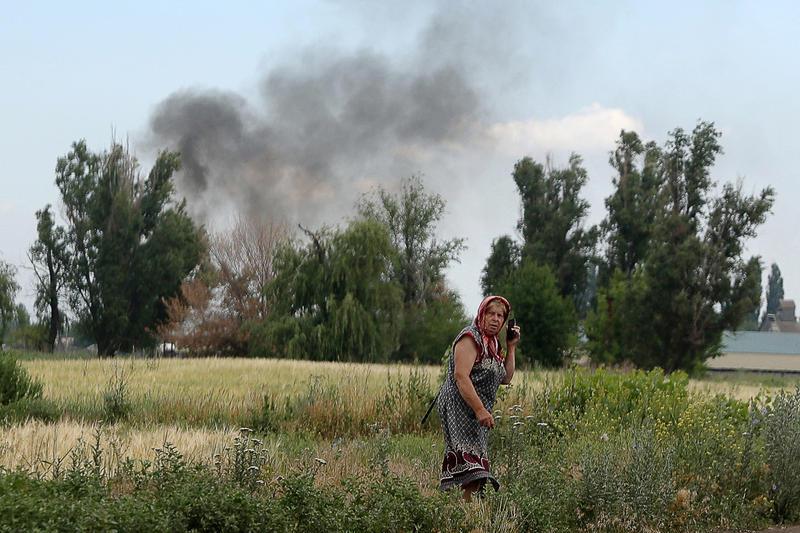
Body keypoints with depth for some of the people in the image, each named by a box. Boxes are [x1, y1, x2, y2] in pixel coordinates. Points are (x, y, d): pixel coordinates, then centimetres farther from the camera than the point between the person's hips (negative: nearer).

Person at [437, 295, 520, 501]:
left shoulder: (492, 343, 19)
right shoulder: (470, 338, -9)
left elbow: (506, 378, 18)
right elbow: (460, 376, -20)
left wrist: (511, 347, 12)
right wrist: (480, 410, -25)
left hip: (477, 412, 10)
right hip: (460, 408, -10)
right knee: (470, 467, -21)